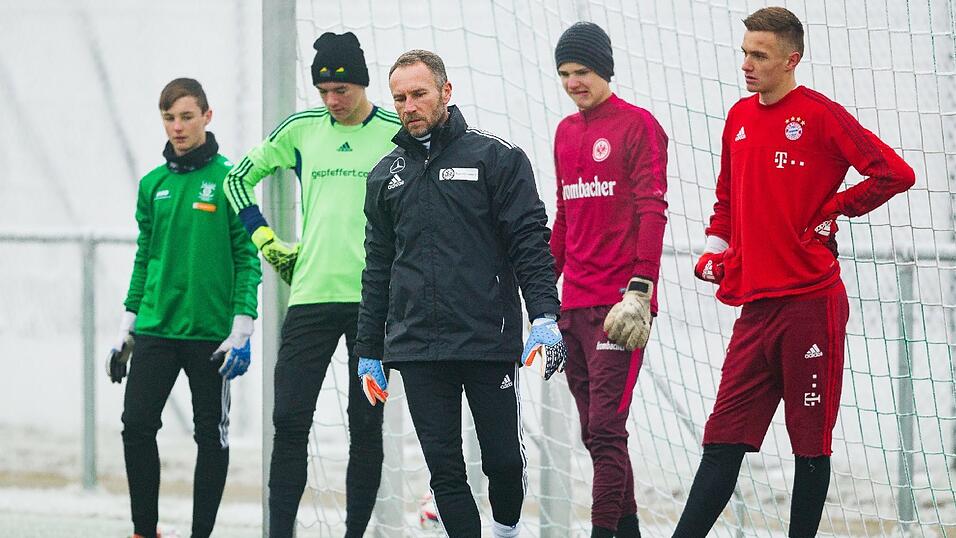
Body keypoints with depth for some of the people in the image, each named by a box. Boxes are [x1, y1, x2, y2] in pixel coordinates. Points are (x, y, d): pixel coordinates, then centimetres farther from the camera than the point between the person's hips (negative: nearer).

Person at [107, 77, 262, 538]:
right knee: (137, 426, -2)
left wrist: (242, 328, -11)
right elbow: (145, 258, 15)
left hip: (210, 331, -4)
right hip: (155, 328, 4)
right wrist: (127, 328, 13)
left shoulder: (229, 180, -4)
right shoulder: (153, 185, 9)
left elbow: (247, 257, -5)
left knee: (211, 434, 4)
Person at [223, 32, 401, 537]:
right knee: (290, 420, -4)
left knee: (366, 427, 3)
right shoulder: (300, 130, 8)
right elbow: (239, 178, 20)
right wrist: (266, 240, 11)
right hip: (311, 294, 2)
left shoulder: (398, 134, 0)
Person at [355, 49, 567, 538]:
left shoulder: (495, 157, 1)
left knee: (503, 459, 1)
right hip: (416, 348, 3)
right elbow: (378, 268, 20)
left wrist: (544, 315, -15)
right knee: (444, 468, 0)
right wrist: (368, 351, 17)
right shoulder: (386, 176, 14)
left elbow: (530, 241, -3)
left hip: (489, 343, -3)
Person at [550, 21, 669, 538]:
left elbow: (652, 212, -11)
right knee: (595, 431, 8)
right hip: (575, 302, 7)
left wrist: (640, 290, -19)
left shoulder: (637, 126, -5)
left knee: (605, 427, -12)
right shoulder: (566, 132, 17)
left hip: (620, 303, -7)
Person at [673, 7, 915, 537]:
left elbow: (895, 173, -10)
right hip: (756, 305, 6)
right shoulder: (739, 119, 13)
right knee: (724, 439, 2)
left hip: (811, 302, -6)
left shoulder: (821, 116, -7)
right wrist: (715, 250, 12)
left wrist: (831, 210, -5)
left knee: (811, 442, 2)